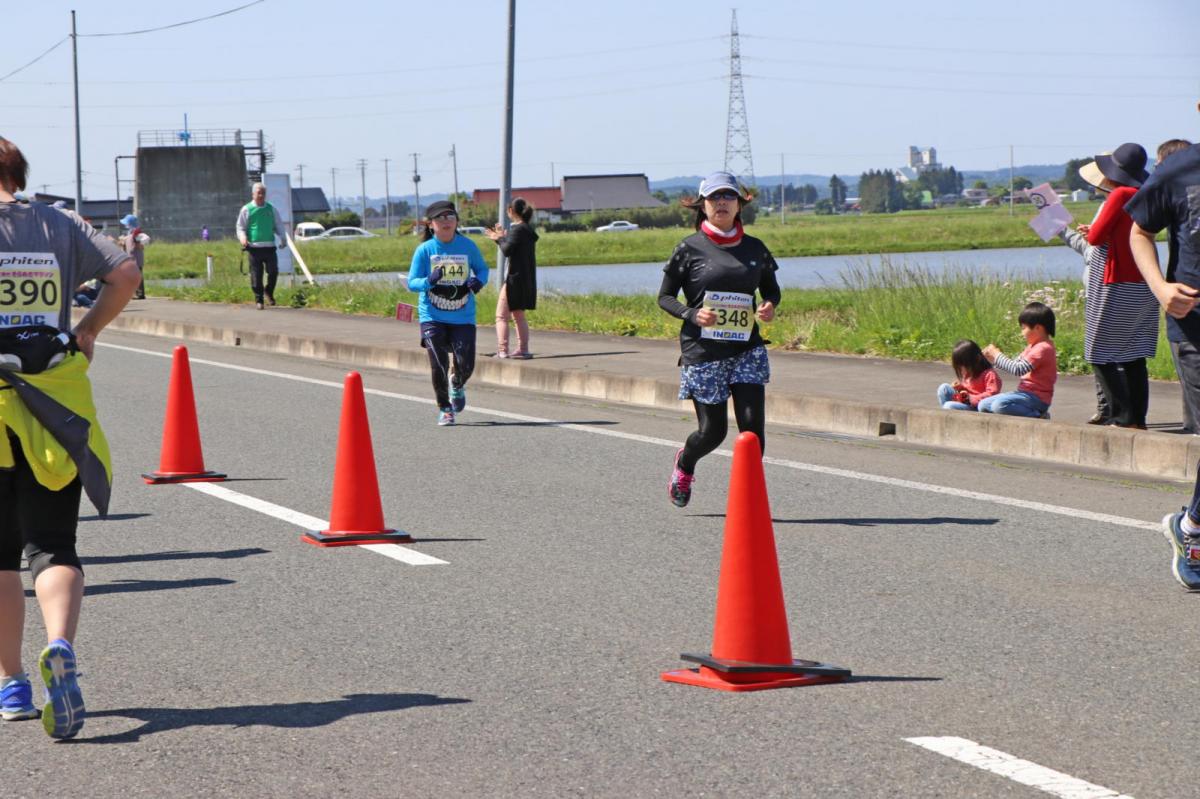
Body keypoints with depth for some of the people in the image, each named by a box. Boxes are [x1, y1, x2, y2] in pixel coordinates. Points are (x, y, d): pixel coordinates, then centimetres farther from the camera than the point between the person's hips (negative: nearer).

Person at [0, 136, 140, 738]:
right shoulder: (61, 226, 7)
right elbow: (126, 272, -1)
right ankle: (60, 646, -26)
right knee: (52, 546, 2)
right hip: (55, 408, 2)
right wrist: (88, 330, 9)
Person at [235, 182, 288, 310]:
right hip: (254, 247, -2)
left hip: (269, 247, 2)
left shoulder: (271, 209, 12)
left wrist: (283, 239, 5)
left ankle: (269, 292, 20)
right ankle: (259, 300, 9)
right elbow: (240, 227, 8)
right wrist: (243, 238, -12)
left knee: (273, 271, -6)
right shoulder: (246, 210, 5)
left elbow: (279, 225, 18)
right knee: (256, 275, -1)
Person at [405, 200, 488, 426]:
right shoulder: (425, 250, -6)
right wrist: (429, 281, -25)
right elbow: (411, 282, -4)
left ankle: (457, 386, 32)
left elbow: (482, 268, 13)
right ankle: (445, 409, 15)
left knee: (465, 365, -6)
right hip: (432, 317, -1)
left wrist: (479, 281, -10)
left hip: (463, 317, 1)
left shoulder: (468, 246, -1)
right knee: (439, 366, -8)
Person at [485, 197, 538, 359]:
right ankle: (523, 350, 16)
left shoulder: (518, 229, -15)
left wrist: (501, 238, -3)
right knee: (519, 316, 18)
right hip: (526, 279, 9)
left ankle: (502, 350, -12)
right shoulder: (527, 230, 13)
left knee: (501, 316, -6)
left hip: (515, 278, -9)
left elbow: (507, 250, -20)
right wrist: (500, 238, 25)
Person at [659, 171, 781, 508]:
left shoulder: (755, 249, 7)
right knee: (712, 431, 3)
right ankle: (684, 463, 37)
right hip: (702, 352, -2)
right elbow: (665, 296, 2)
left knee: (752, 423, -11)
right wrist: (692, 314, -17)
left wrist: (770, 306, -4)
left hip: (747, 349, 3)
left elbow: (771, 289, 20)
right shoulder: (690, 249, -2)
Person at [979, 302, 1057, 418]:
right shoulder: (1033, 346, 17)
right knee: (984, 405, 5)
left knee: (999, 405, -32)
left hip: (1036, 398, -10)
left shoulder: (1043, 348, -16)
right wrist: (994, 359, 4)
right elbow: (1015, 364, 19)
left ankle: (1037, 416, -16)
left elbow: (1018, 369, -22)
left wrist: (997, 356, -11)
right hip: (1025, 393, 10)